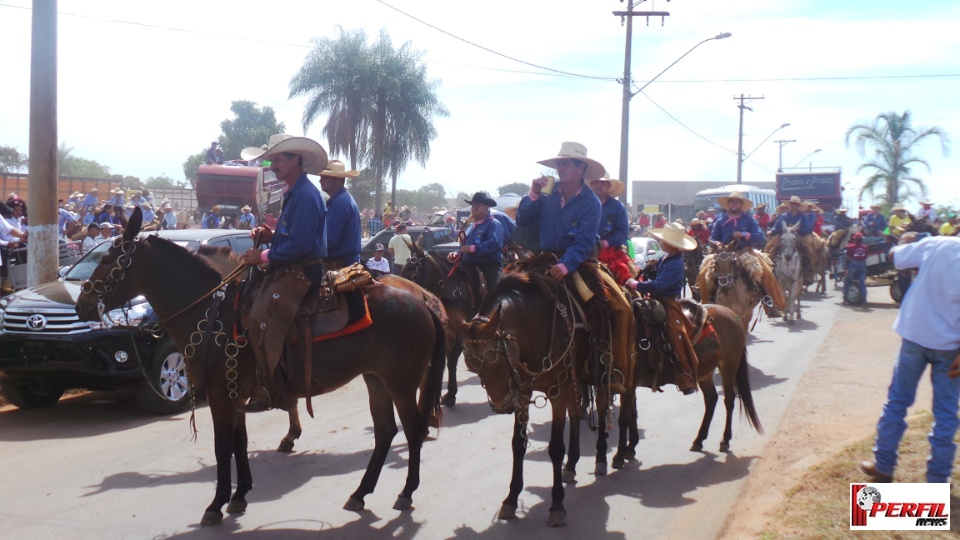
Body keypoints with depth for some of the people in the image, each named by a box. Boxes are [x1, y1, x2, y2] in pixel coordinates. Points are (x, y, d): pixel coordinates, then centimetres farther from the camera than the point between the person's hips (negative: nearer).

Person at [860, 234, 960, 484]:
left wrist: (906, 242, 26)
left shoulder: (935, 244, -8)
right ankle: (937, 478, 12)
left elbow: (895, 256, 4)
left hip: (915, 334, 2)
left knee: (897, 401, 14)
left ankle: (883, 466, 20)